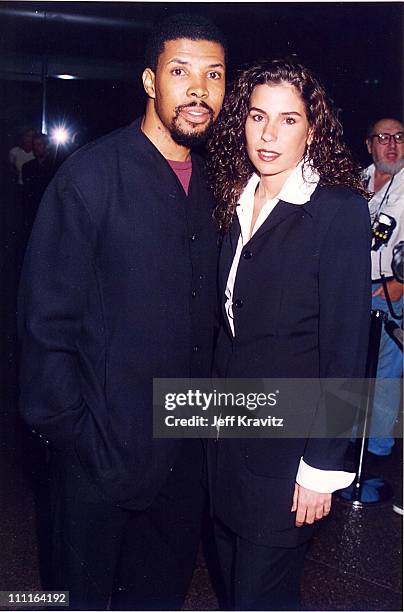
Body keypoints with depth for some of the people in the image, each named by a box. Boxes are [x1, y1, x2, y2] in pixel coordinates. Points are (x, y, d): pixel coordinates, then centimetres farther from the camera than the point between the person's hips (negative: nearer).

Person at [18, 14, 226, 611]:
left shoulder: (212, 183, 5)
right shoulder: (91, 175, -14)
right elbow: (47, 319, -14)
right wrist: (70, 431, -14)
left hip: (185, 449, 6)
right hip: (104, 449, -5)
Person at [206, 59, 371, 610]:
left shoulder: (340, 210, -14)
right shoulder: (238, 202, 6)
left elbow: (345, 348, -15)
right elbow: (231, 323, 10)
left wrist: (322, 467, -14)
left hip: (287, 443, -6)